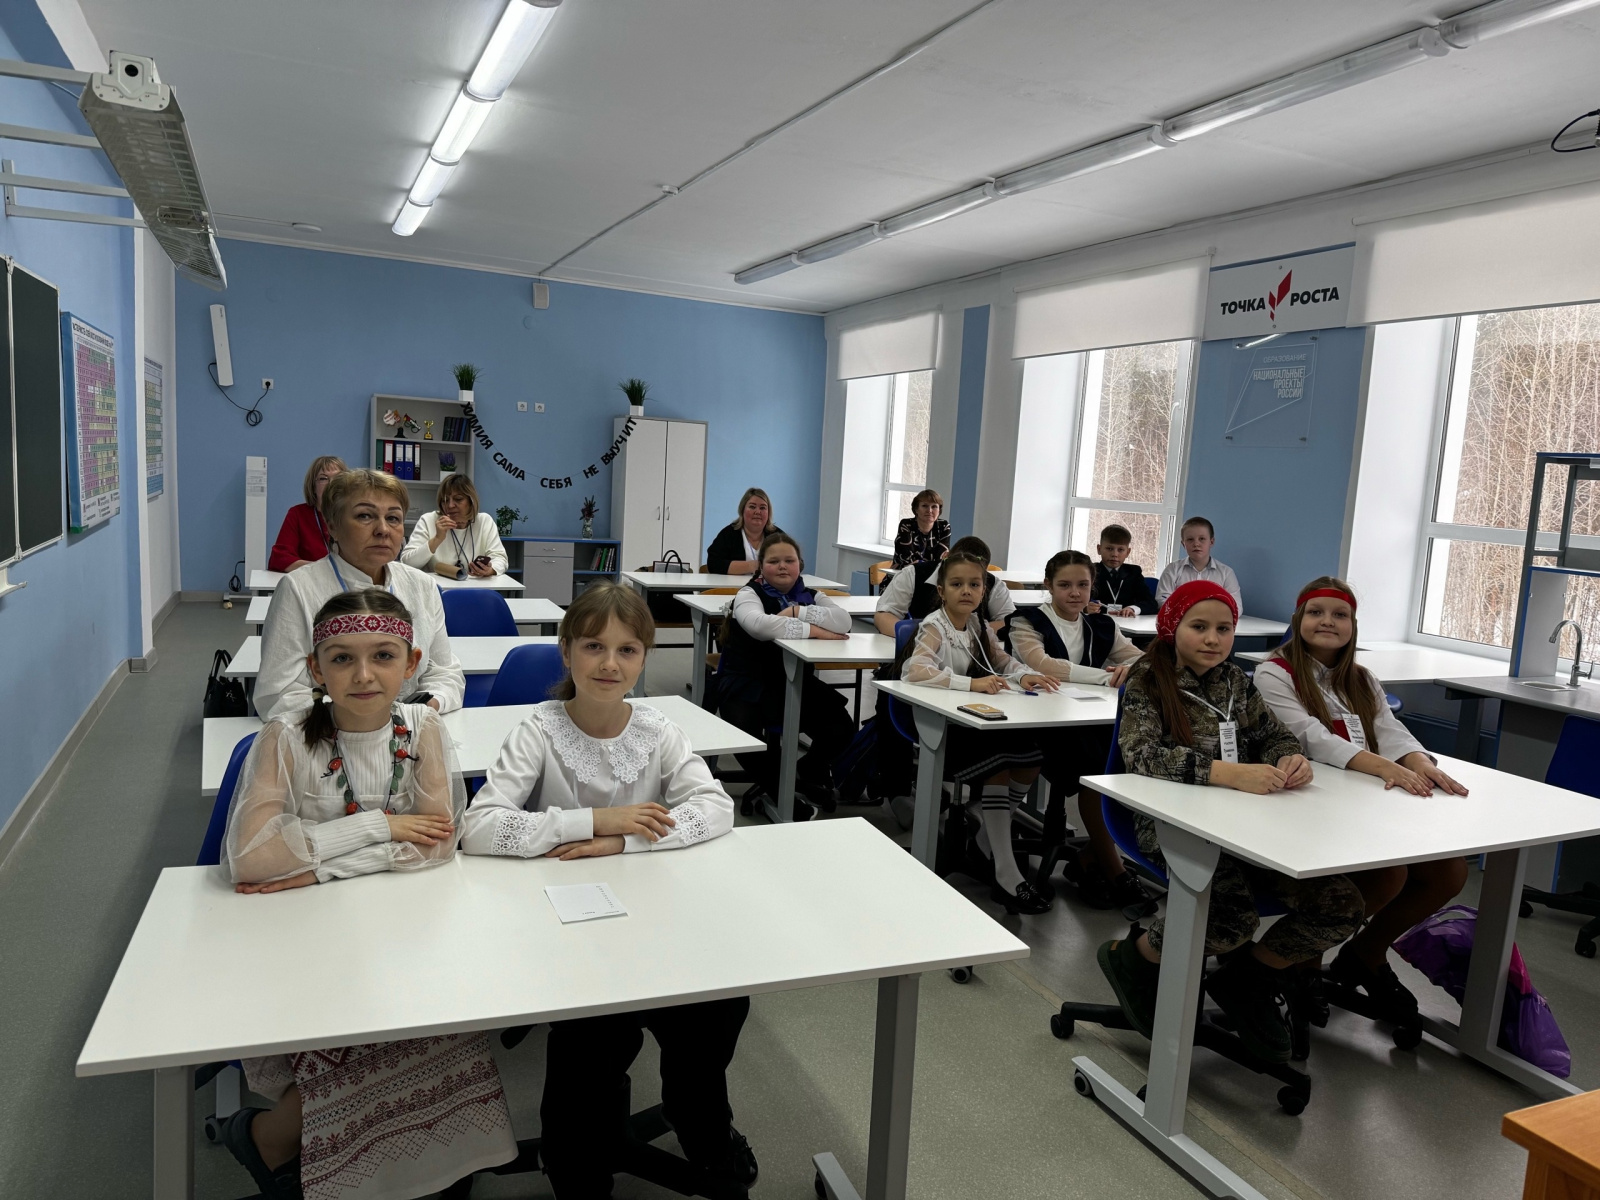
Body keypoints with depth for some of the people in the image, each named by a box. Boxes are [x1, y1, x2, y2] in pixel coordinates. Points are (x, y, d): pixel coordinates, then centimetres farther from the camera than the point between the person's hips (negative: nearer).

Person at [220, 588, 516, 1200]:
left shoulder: (422, 729, -5)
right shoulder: (287, 738, -10)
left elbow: (437, 844, -12)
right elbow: (250, 854, -22)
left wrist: (316, 866, -19)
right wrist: (378, 826, -18)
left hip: (398, 929, 2)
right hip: (303, 935, -2)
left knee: (448, 1042, -21)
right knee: (354, 1043, -26)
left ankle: (274, 1130, 3)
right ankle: (268, 1140, 7)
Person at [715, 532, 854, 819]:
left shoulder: (810, 596, 7)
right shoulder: (749, 594, -4)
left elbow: (844, 621, -14)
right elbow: (760, 625, -29)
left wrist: (797, 612, -21)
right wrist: (812, 630, -24)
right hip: (748, 683, -3)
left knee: (841, 728, -13)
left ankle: (807, 773, 21)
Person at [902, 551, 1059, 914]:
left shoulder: (978, 626, 14)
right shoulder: (934, 626, -9)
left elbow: (1004, 661, 21)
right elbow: (916, 669, -27)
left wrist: (1024, 676, -4)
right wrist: (972, 683, -36)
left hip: (975, 722, 8)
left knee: (1032, 759, -10)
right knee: (999, 764, -26)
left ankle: (985, 841, 11)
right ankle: (1006, 876, -21)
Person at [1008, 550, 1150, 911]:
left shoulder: (1102, 627, 20)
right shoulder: (1027, 622, 4)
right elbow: (1041, 665, -15)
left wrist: (1131, 670, -15)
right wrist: (1106, 675, -17)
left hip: (1094, 726, 4)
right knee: (1094, 764, -32)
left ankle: (1091, 857, -7)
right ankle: (1113, 869, -14)